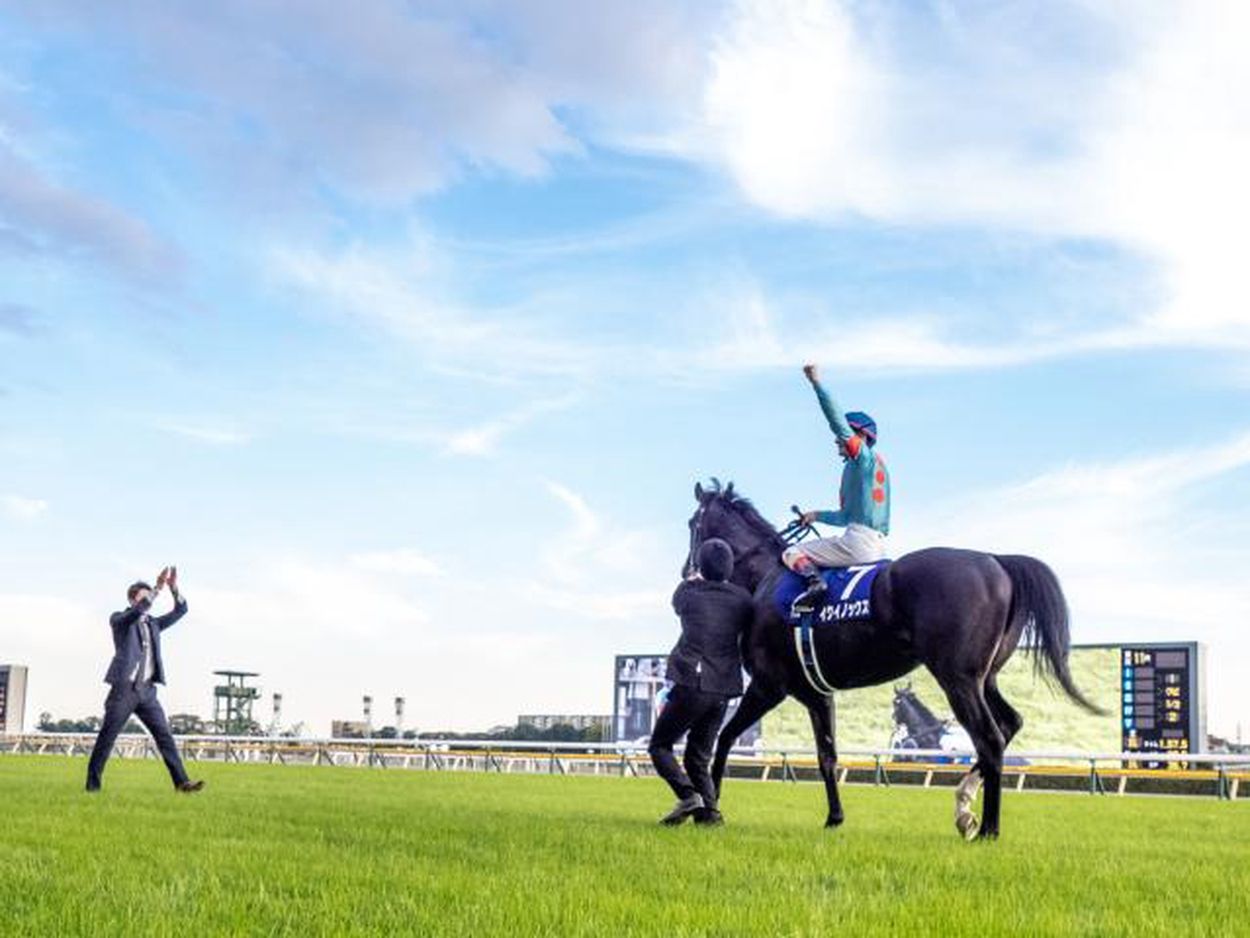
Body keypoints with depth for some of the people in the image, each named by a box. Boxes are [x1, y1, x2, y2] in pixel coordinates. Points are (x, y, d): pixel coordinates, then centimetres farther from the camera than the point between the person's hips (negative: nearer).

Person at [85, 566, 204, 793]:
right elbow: (138, 611, -18)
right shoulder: (118, 619, 4)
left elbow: (180, 611, 12)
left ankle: (181, 781, -7)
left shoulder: (153, 623, 20)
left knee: (164, 735, -3)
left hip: (146, 690, 5)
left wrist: (173, 588, -3)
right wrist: (158, 588, -23)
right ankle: (92, 784, 4)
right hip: (124, 688, -5)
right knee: (107, 737, -2)